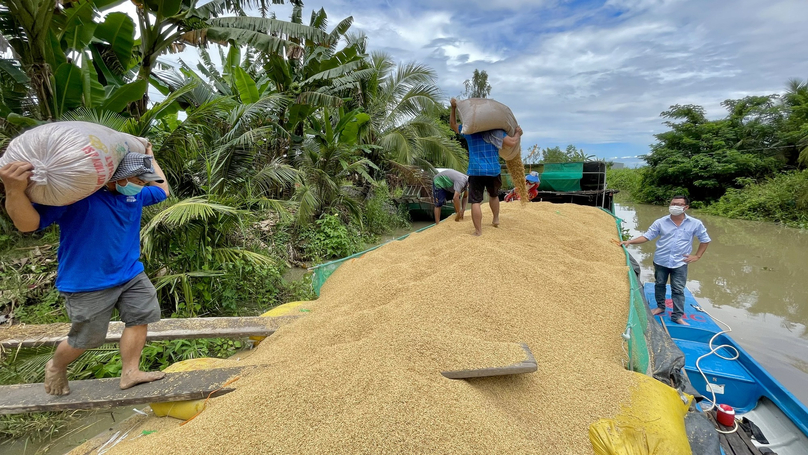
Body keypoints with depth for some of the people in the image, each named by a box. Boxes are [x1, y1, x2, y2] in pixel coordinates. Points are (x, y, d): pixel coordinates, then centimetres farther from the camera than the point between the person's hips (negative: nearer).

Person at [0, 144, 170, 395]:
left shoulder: (134, 195, 1)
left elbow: (162, 190, 22)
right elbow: (28, 224, -22)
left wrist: (150, 157, 20)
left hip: (130, 274, 6)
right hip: (87, 283, -6)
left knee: (140, 317, 5)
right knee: (87, 338, 8)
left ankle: (130, 373, 20)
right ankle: (56, 367, 42)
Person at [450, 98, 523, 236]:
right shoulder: (497, 130, 5)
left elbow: (453, 124, 22)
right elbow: (512, 142, -2)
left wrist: (453, 108, 21)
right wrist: (518, 133, 17)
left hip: (476, 171, -2)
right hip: (493, 170, 2)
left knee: (475, 201, -1)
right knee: (494, 195, 29)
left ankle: (478, 231, -4)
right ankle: (496, 219, 37)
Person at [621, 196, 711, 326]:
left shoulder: (695, 224, -4)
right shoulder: (660, 222, -5)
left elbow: (705, 240, 9)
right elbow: (647, 236, -3)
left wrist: (697, 256, 2)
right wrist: (630, 241, -16)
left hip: (680, 263, -1)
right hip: (661, 261, 2)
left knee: (678, 290, 0)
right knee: (659, 285, 14)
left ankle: (677, 316, 7)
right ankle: (660, 306, 33)